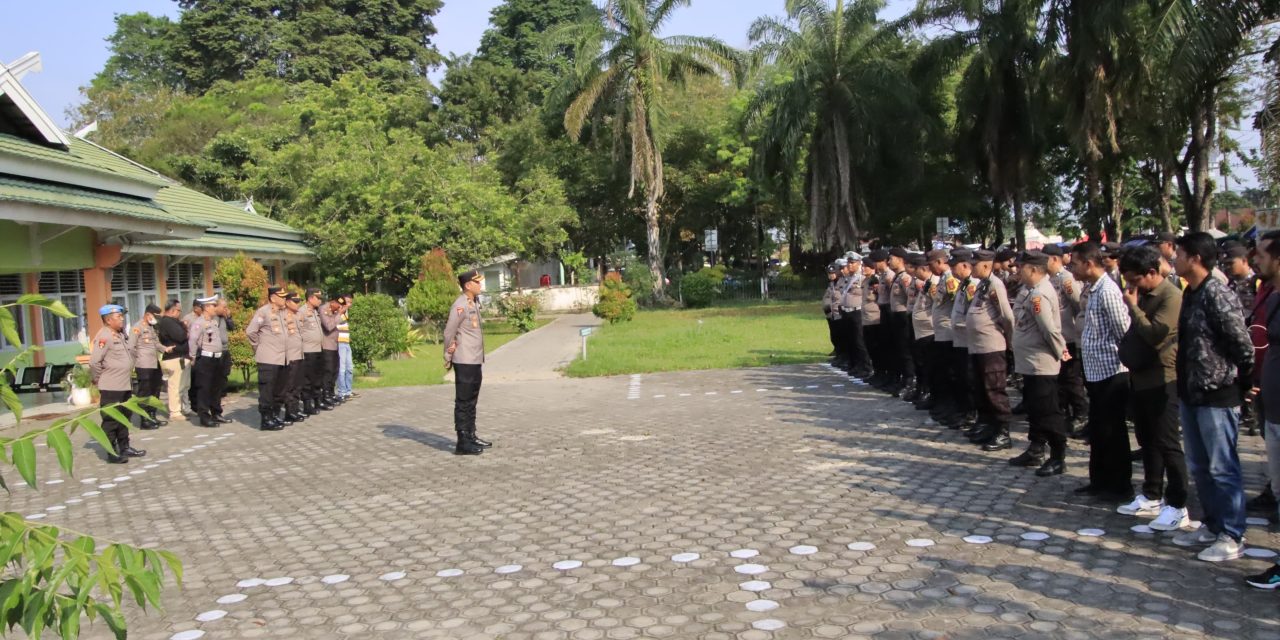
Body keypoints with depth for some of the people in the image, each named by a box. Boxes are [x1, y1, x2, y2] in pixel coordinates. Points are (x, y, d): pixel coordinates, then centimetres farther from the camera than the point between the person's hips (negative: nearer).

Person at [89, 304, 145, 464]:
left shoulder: (121, 334, 10)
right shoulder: (104, 336, -17)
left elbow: (130, 354, 23)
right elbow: (94, 362, -22)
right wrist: (98, 379, -12)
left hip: (124, 385, 9)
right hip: (111, 387, -9)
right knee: (111, 421, 0)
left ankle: (124, 447, 28)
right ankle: (112, 453, 6)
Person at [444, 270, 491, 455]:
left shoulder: (474, 303, 12)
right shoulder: (460, 306, -16)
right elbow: (449, 332, -16)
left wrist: (480, 357, 10)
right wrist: (448, 357, -9)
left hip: (475, 361, 9)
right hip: (464, 362, -9)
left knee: (471, 401, 16)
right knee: (463, 402, -4)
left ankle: (471, 436, 26)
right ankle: (462, 443, 1)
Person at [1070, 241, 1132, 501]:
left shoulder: (1107, 291, -18)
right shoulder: (1094, 289, 12)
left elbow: (1124, 332, -19)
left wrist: (1122, 358, -9)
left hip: (1110, 372, -9)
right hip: (1097, 372, 10)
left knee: (1112, 432, 1)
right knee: (1098, 431, 16)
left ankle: (1120, 487, 13)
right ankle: (1100, 481, 27)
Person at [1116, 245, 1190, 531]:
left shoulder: (1171, 296, -15)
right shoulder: (1141, 295, 12)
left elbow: (1154, 335, -23)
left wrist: (1133, 307, -15)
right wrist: (1127, 351, 7)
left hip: (1162, 381, -9)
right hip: (1139, 377, 9)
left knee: (1167, 444, -4)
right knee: (1147, 441, 15)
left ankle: (1177, 506, 3)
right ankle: (1151, 497, 26)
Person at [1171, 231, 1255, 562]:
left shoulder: (1217, 294, -18)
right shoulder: (1190, 293, 9)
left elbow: (1241, 343, -17)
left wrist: (1244, 379, -5)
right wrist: (1184, 384, 12)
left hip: (1216, 394, -9)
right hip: (1192, 392, 9)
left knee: (1222, 468, 0)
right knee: (1199, 467, 17)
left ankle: (1232, 537, 10)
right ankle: (1212, 525, 29)